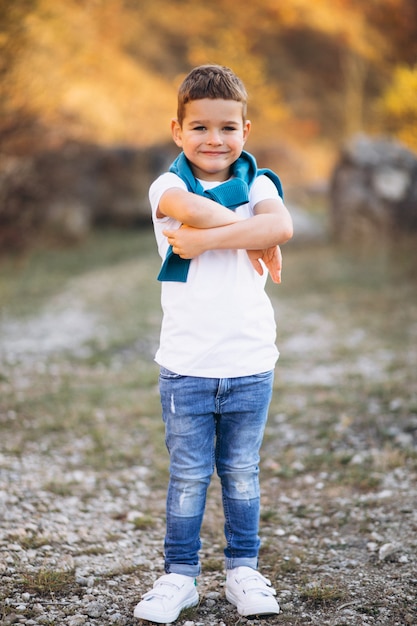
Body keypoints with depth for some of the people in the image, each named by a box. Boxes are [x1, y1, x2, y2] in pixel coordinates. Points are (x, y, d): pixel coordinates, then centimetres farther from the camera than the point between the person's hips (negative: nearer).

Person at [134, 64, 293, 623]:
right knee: (188, 477, 7)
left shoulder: (257, 182, 4)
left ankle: (243, 568, 28)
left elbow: (281, 223, -18)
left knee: (242, 473, 13)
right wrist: (253, 236, -17)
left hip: (251, 362, 2)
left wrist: (206, 238, -21)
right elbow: (189, 209, -25)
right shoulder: (168, 185, 0)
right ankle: (180, 575, 21)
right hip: (186, 364, -1)